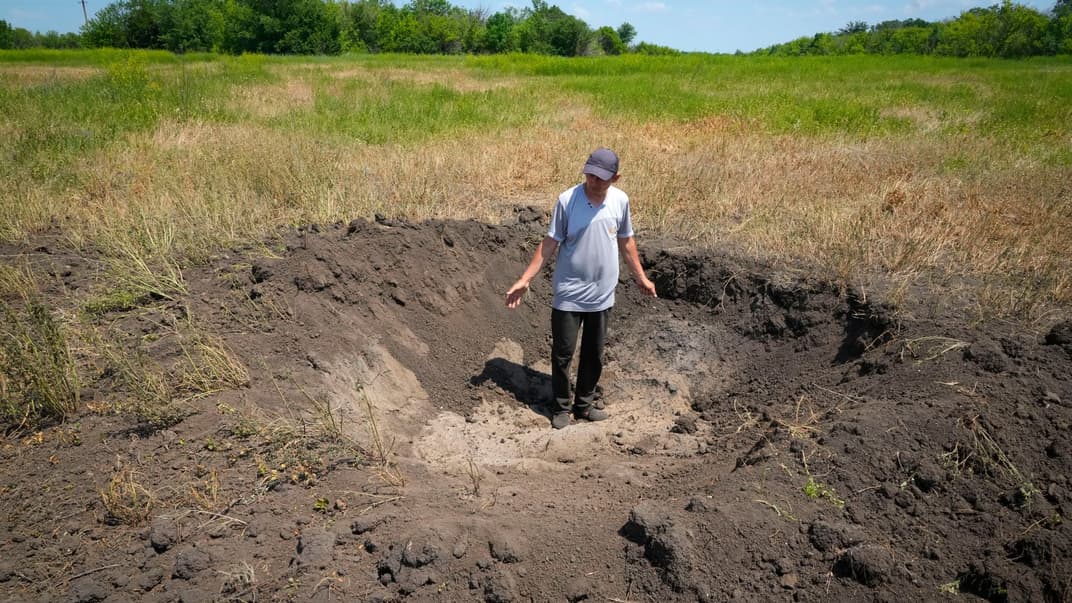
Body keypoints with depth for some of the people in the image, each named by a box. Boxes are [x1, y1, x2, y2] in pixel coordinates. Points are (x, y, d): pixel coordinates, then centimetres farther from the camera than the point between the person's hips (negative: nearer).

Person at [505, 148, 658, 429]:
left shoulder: (621, 201, -4)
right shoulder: (567, 200, -15)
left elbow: (626, 241, 10)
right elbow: (549, 243, -10)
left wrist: (641, 277, 18)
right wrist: (525, 280, -13)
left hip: (602, 295, 4)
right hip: (568, 295, -3)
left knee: (594, 355, 15)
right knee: (562, 353, 6)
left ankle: (584, 405, 32)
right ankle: (561, 407, 25)